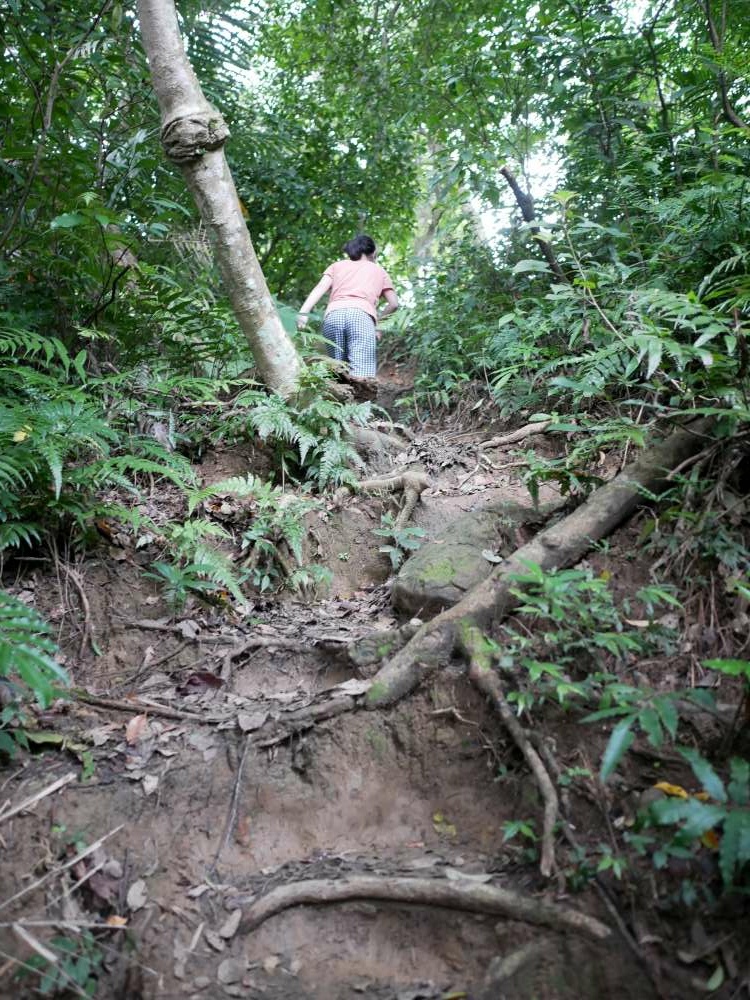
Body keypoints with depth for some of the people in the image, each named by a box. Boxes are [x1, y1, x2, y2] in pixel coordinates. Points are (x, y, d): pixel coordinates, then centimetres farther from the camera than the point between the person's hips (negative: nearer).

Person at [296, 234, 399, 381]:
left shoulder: (337, 265, 32)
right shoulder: (379, 270, 31)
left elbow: (320, 288, 13)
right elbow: (394, 304, 23)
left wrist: (303, 312, 1)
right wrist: (378, 316, 42)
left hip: (333, 315, 3)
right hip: (361, 315, -3)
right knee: (361, 377, -18)